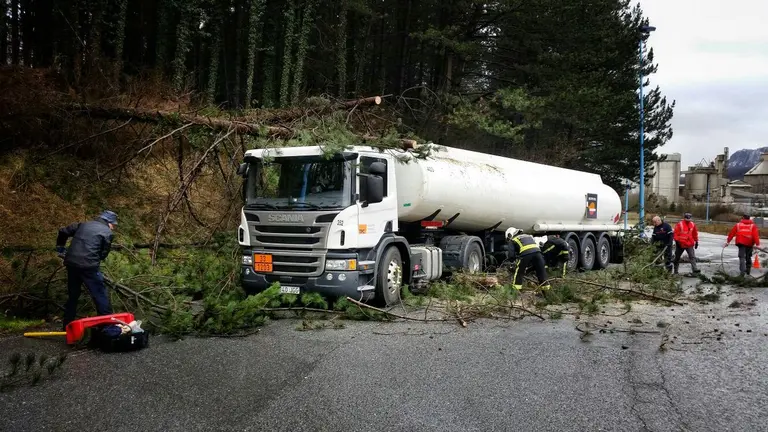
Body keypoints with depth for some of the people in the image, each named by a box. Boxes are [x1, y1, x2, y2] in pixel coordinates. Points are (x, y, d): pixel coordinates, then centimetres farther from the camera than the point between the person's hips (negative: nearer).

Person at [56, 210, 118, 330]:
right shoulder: (107, 232, 2)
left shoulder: (83, 225, 19)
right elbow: (103, 254, 1)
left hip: (71, 264, 6)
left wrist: (60, 248, 30)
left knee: (73, 296, 20)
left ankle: (67, 327, 27)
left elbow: (63, 232, 20)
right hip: (89, 266, -6)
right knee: (100, 296, 4)